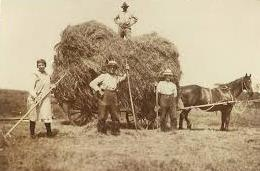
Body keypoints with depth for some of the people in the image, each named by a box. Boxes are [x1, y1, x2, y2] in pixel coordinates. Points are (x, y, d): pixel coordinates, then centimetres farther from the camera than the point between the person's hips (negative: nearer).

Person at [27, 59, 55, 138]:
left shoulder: (47, 76, 13)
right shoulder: (35, 75, -6)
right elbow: (31, 88, -12)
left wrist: (51, 86, 3)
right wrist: (35, 97, -26)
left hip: (45, 98, 4)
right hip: (35, 97, -4)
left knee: (47, 114, -1)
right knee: (34, 115, 3)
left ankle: (49, 132, 8)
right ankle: (32, 133, 16)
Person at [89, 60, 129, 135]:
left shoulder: (117, 77, 20)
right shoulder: (103, 76, 6)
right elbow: (92, 83, 2)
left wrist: (126, 70, 19)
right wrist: (98, 90, -9)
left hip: (113, 97, 4)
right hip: (104, 96, -4)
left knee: (115, 115, 3)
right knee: (102, 116, -4)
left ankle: (115, 132, 13)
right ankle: (101, 132, 6)